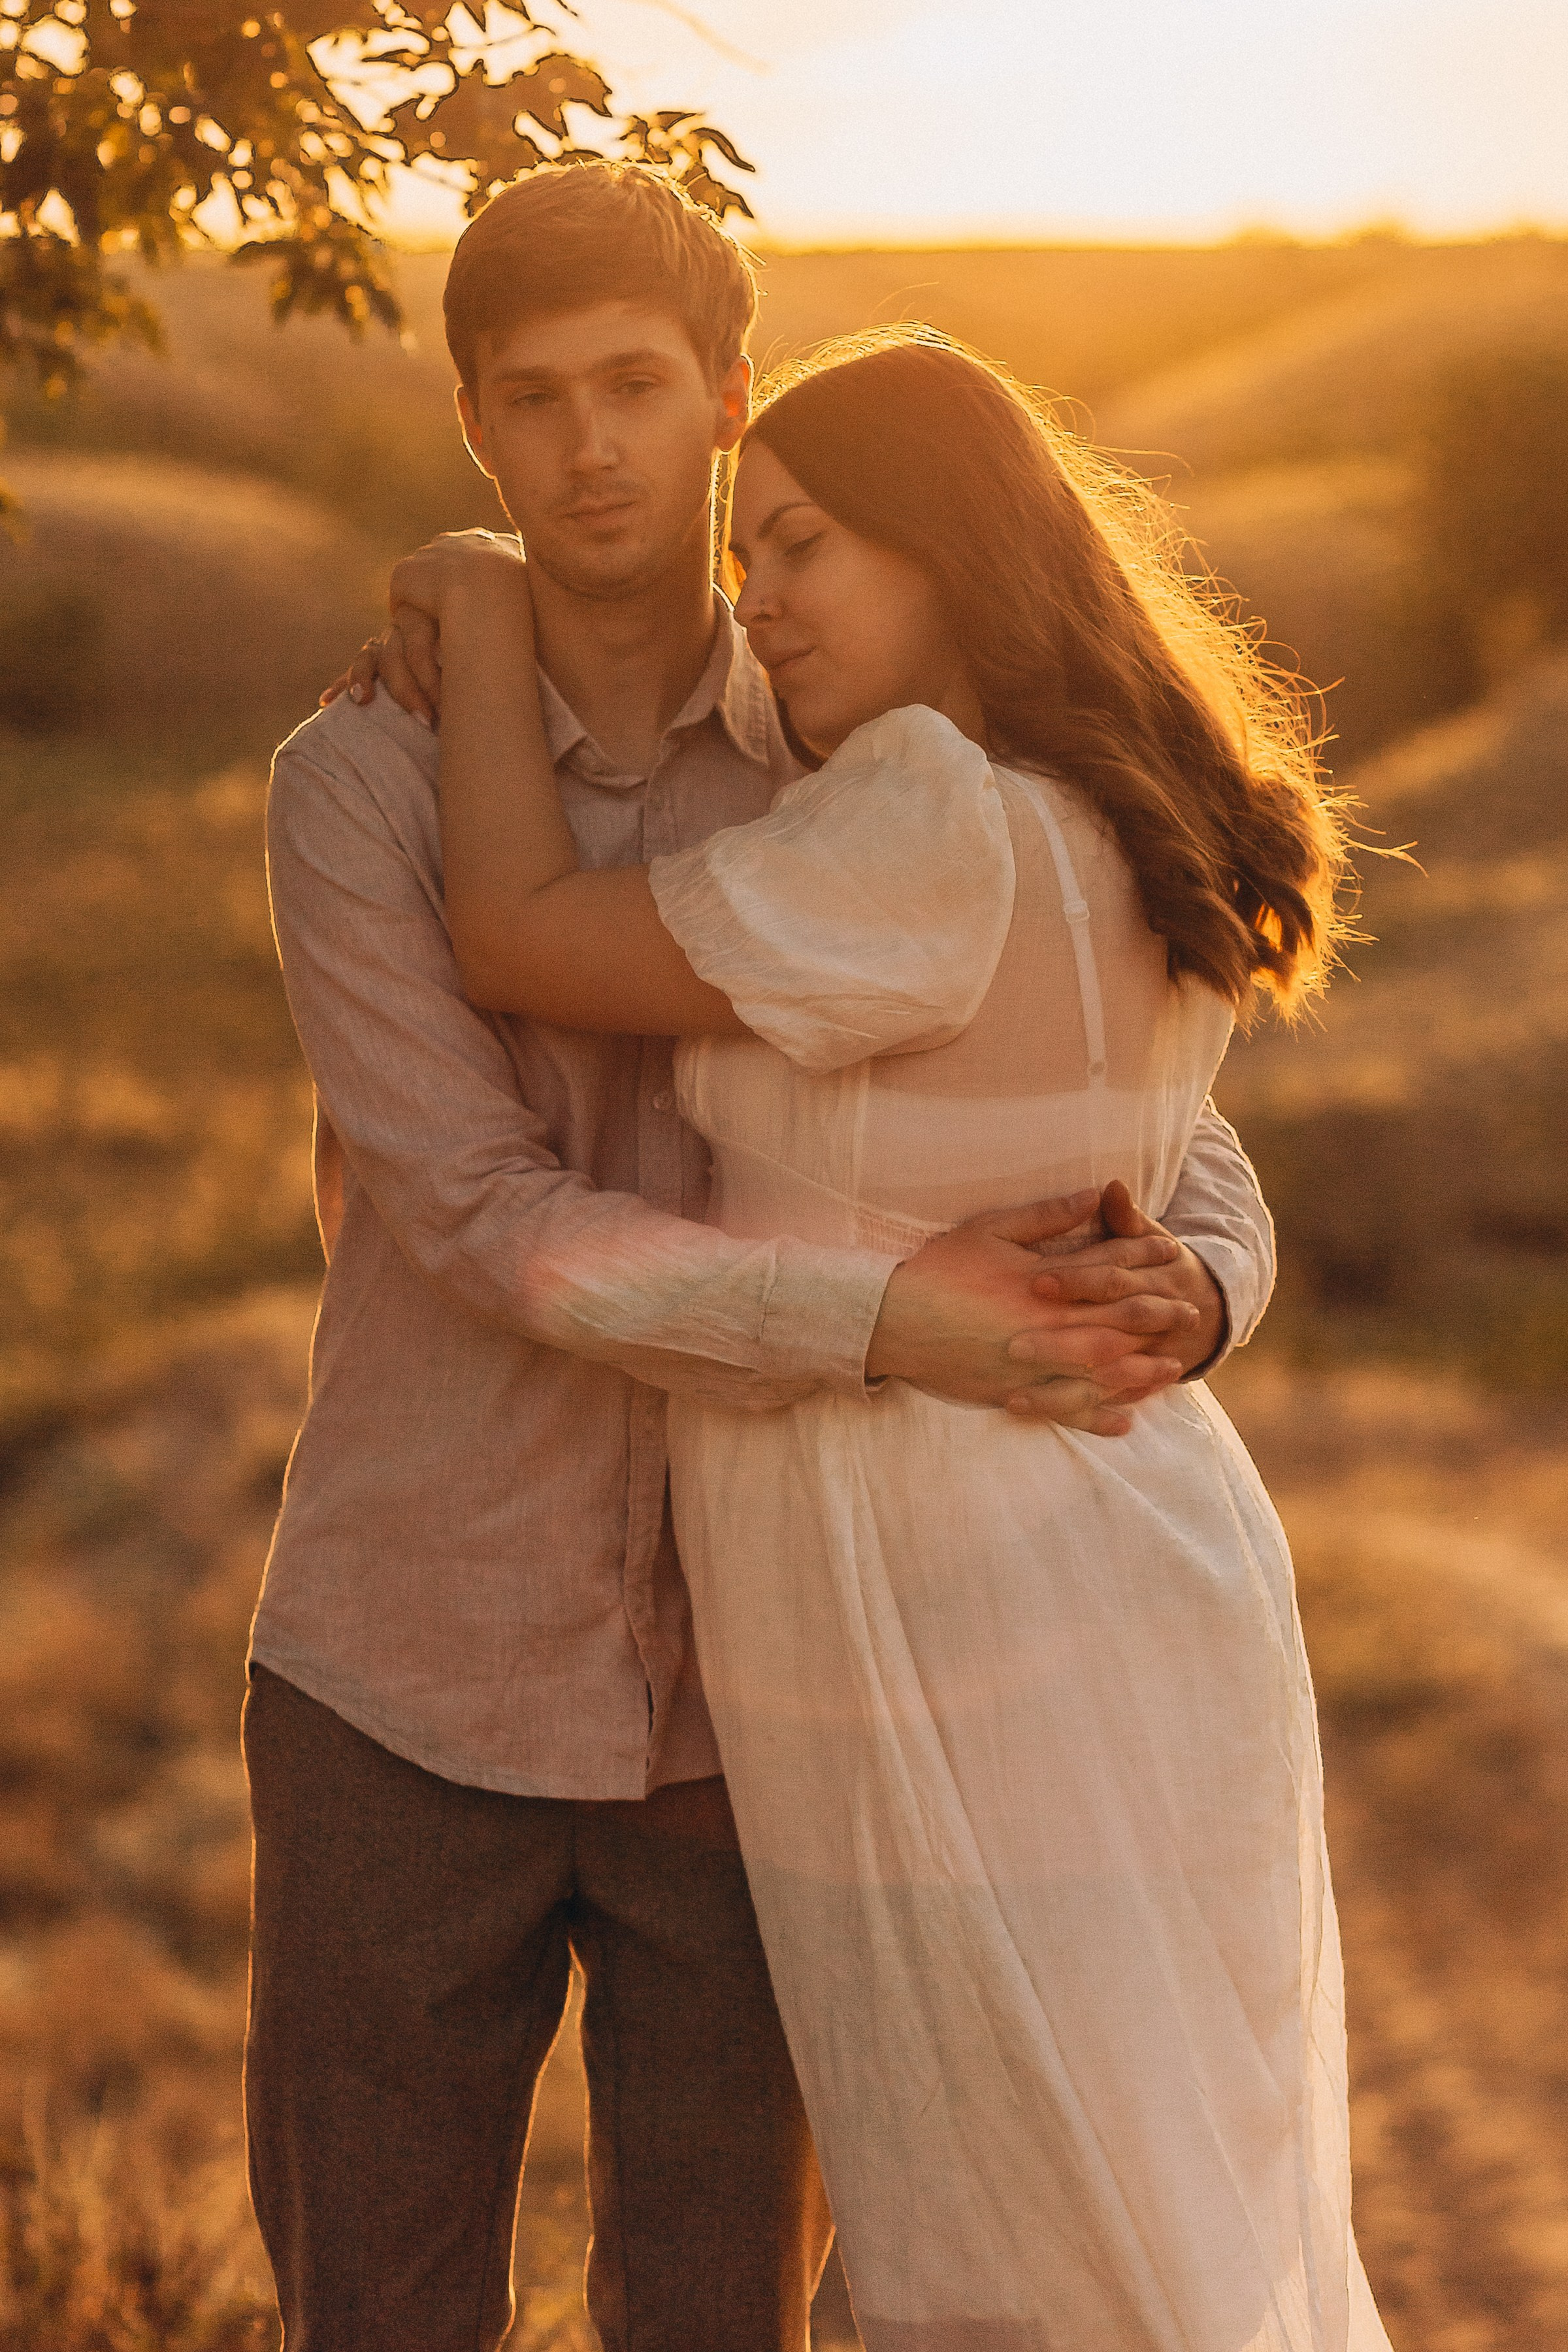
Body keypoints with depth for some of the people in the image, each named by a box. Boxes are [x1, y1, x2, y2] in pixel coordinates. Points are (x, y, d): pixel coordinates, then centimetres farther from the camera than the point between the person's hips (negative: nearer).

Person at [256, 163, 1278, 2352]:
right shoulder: (354, 792, -11)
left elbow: (1194, 1197, -4)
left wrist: (1174, 1307, -31)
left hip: (735, 1708, 1)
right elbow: (491, 1231, -23)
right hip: (413, 1688, -1)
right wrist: (893, 1326, -35)